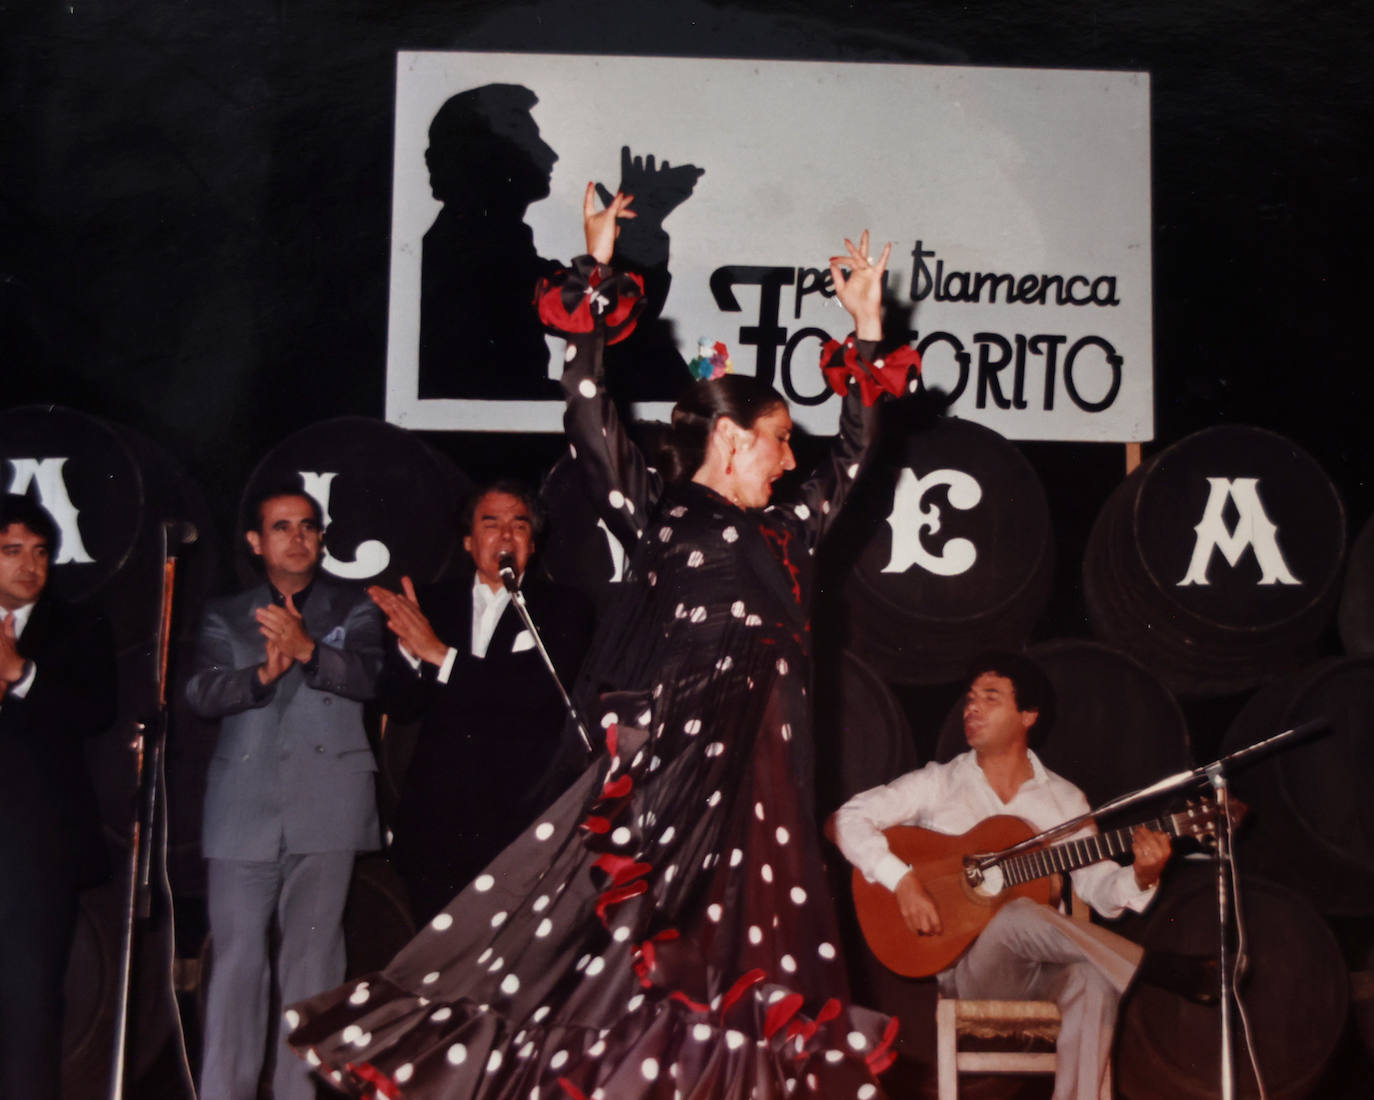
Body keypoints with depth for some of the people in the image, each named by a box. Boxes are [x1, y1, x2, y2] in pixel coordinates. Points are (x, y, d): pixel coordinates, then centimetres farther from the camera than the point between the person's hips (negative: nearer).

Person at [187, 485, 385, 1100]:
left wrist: (307, 649, -22)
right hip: (243, 811, 1)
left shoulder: (354, 610, 13)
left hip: (325, 810, -1)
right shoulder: (225, 616, 16)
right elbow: (201, 692, 1)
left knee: (312, 957, -1)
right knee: (236, 957, -3)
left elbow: (367, 676, -5)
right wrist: (262, 674, -17)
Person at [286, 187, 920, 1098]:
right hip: (672, 767, -6)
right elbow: (591, 414, -5)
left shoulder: (784, 534, 20)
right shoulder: (659, 511, 2)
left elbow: (853, 455, 29)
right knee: (629, 957, -9)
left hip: (758, 785, 7)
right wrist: (598, 273, -4)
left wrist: (867, 336, 27)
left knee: (742, 972, 4)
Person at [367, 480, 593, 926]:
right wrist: (408, 646, -12)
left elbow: (542, 691, -11)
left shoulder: (562, 608, 6)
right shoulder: (434, 603, 13)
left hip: (518, 820, -2)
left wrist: (442, 655, -12)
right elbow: (398, 705, 8)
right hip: (435, 818, 3)